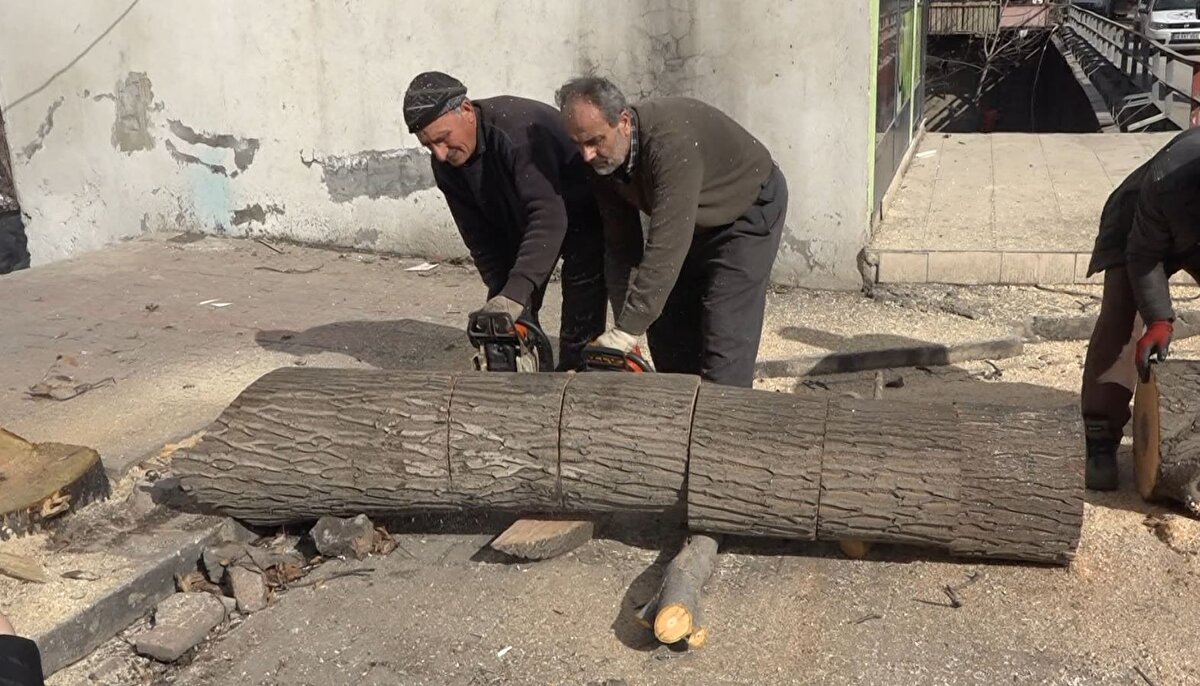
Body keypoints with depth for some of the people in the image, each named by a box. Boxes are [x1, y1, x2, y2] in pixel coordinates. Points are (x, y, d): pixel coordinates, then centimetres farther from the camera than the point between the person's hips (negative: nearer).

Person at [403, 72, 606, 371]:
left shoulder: (519, 128, -37)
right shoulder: (446, 165, -12)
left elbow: (548, 216, -44)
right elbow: (480, 237, -8)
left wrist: (516, 293, -50)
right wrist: (501, 294, -19)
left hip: (583, 214, -7)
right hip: (520, 224, 7)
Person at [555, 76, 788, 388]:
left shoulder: (672, 143, -39)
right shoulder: (605, 159, -15)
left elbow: (665, 247, -42)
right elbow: (621, 248, -10)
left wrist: (626, 333, -41)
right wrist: (624, 329, -15)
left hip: (749, 211, -7)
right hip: (695, 223, 8)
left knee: (724, 339, -17)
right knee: (666, 327, 6)